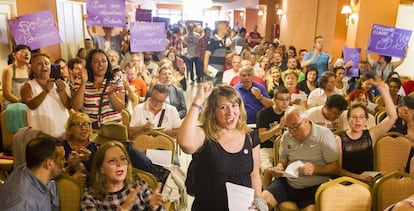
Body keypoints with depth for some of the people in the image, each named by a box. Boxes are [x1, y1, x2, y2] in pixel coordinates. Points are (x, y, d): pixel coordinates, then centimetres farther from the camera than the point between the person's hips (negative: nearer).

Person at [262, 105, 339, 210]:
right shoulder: (286, 136, 6)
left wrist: (315, 169, -24)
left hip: (314, 186, -3)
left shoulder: (324, 135, -7)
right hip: (288, 183, 4)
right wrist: (278, 169, -8)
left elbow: (335, 168, -7)